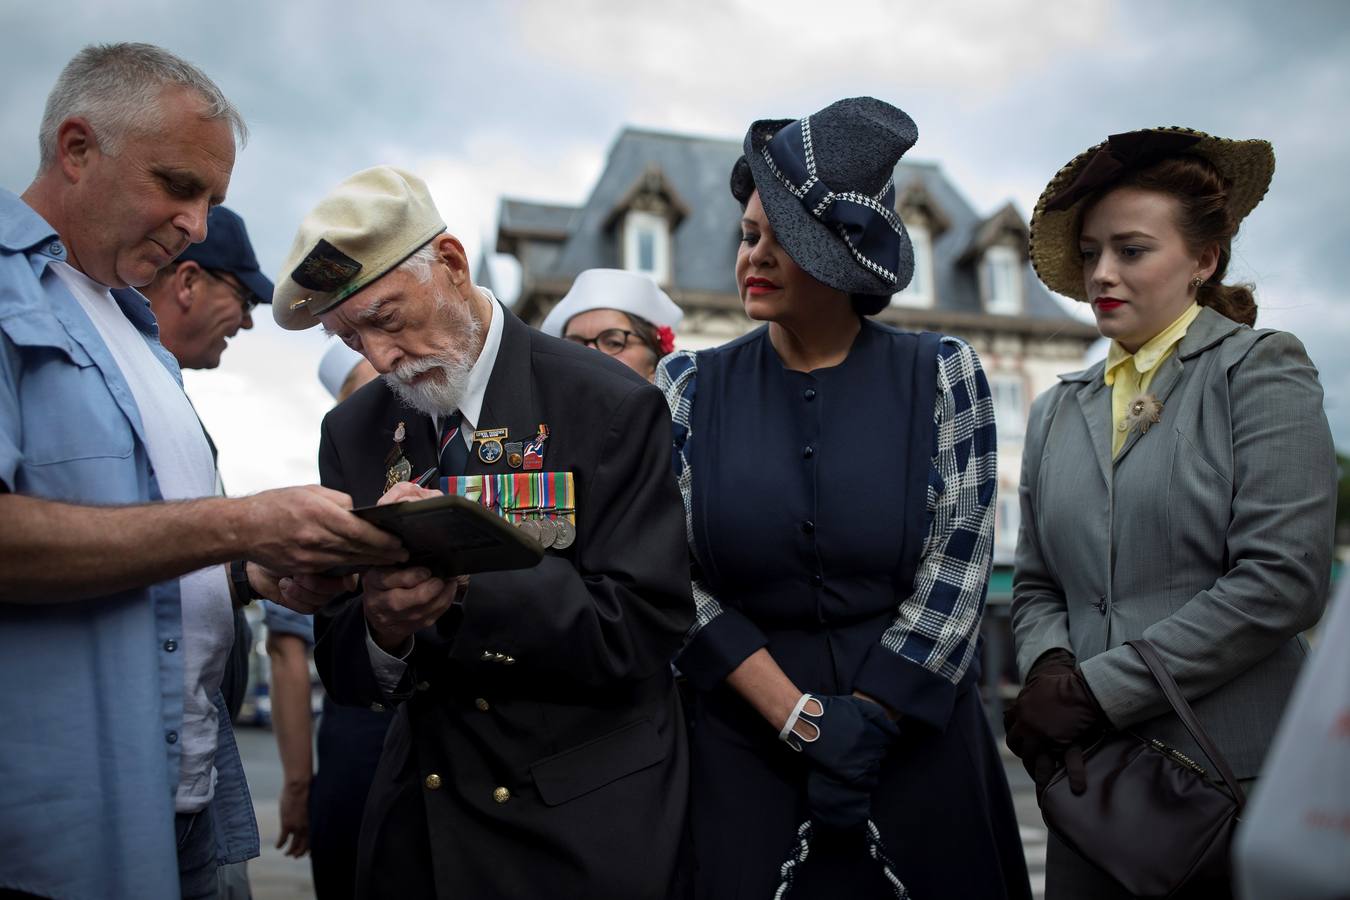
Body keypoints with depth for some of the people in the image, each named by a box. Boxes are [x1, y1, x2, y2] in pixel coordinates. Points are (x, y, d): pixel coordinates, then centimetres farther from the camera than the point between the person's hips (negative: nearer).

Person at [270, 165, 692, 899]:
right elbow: (343, 675, 0)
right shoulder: (352, 433, 0)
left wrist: (465, 574, -29)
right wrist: (383, 627, -23)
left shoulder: (609, 406, -14)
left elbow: (643, 627, -18)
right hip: (420, 825, 4)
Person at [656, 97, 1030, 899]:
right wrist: (800, 715, -12)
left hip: (920, 730, 0)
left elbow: (958, 562, -7)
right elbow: (676, 576, -6)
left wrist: (868, 714, -13)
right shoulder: (692, 388, -1)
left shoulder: (941, 376, -3)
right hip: (748, 736, 1)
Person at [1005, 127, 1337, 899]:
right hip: (1097, 776, 4)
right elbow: (1037, 588, 10)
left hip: (1234, 776, -4)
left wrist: (1094, 690, -16)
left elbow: (1283, 580, -14)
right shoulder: (1056, 412, 9)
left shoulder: (1261, 367, -4)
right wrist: (1050, 668, -12)